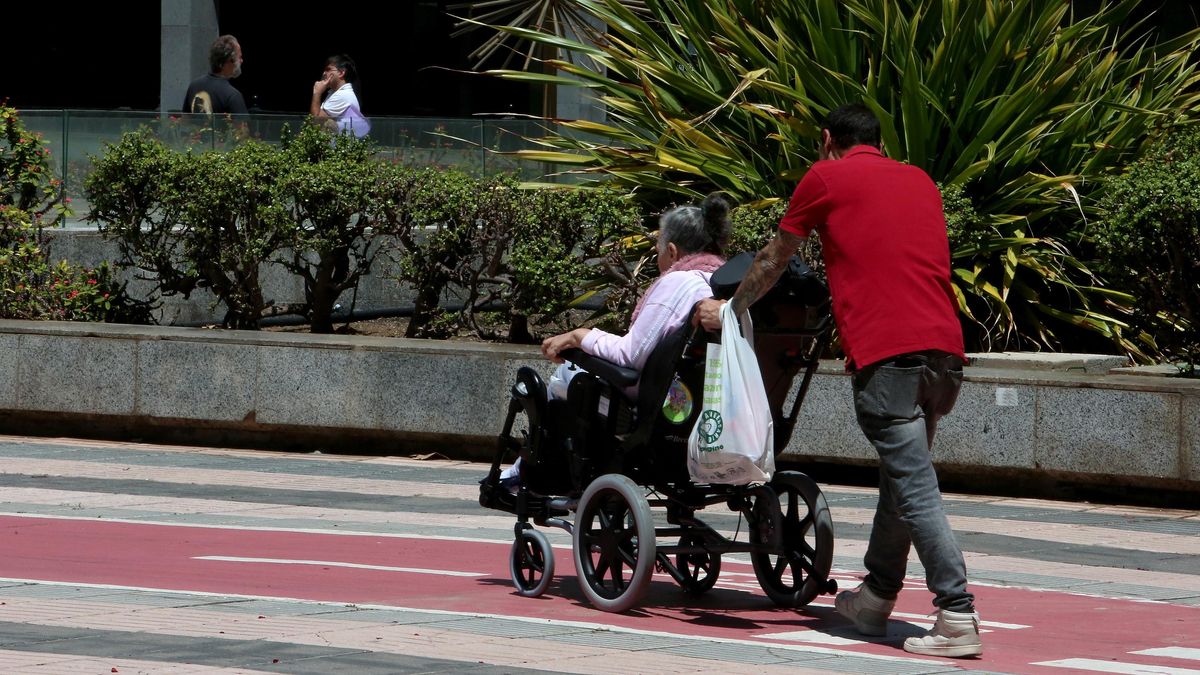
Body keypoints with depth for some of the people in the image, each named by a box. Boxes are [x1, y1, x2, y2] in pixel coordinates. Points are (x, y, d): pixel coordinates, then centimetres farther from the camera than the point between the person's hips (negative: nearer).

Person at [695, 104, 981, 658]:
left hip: (886, 351, -6)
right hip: (945, 345, 6)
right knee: (900, 476, 19)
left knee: (915, 489, -10)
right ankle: (875, 598, 27)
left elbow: (772, 263, 20)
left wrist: (727, 311, 37)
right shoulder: (920, 181, 25)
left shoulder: (826, 178, 10)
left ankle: (958, 617, -17)